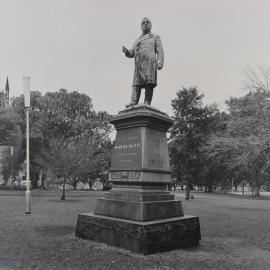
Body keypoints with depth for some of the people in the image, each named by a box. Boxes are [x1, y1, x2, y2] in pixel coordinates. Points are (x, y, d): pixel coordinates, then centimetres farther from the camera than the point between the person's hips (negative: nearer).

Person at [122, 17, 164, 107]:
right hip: (138, 64, 4)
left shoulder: (155, 37, 23)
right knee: (136, 83, -9)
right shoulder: (137, 40, 33)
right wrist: (126, 51, 2)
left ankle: (147, 103, -22)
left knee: (149, 83, -15)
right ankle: (133, 102, -17)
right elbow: (131, 54, 26)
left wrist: (160, 63, -9)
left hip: (150, 62, -4)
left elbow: (160, 51, 9)